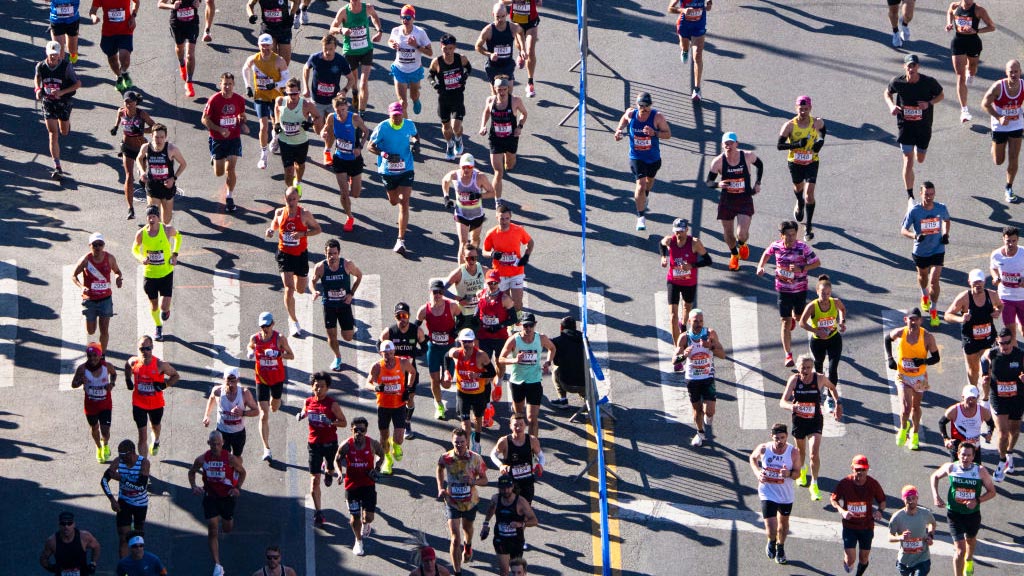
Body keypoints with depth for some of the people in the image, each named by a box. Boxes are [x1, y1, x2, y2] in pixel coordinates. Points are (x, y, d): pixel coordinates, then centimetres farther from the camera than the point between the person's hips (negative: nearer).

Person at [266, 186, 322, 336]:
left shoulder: (305, 213, -9)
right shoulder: (279, 213, -3)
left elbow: (317, 229, -3)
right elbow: (275, 225, 16)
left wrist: (302, 234, -20)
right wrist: (271, 231, -8)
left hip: (301, 254, 0)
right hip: (284, 254, 0)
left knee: (300, 290, 11)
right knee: (289, 289, -13)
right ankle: (294, 322, -4)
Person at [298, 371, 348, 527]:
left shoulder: (332, 404, -13)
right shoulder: (308, 402, -3)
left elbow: (344, 422, -8)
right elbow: (304, 413, 17)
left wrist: (330, 422, -27)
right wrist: (300, 416, -7)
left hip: (330, 443, -1)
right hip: (314, 444, 1)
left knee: (330, 469, 24)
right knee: (314, 479, -5)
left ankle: (328, 470, 64)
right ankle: (317, 513, 0)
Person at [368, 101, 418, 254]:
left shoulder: (409, 125, -6)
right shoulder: (382, 127, -14)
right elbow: (371, 146, -8)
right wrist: (384, 154, -26)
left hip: (406, 170, 0)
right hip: (388, 171, 0)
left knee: (404, 202, -12)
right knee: (394, 201, 16)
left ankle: (401, 240, -12)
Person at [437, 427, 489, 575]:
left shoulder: (475, 458, -15)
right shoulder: (446, 458, -15)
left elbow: (484, 480, -6)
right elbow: (440, 469, 10)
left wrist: (473, 481, -27)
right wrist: (441, 488, 1)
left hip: (470, 501, 2)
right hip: (452, 502, -2)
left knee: (467, 528, 30)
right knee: (455, 539, -11)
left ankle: (468, 546, 64)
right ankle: (457, 572, -5)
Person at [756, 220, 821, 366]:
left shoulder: (803, 248, -18)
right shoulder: (776, 246, -10)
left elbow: (817, 262, -11)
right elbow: (767, 253, 13)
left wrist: (801, 269, -25)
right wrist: (760, 266, -2)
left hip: (800, 288, 0)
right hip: (783, 289, 0)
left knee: (799, 316, 19)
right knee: (786, 322, -4)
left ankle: (794, 315, 59)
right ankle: (788, 355, -2)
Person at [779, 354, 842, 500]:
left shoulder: (820, 378, -15)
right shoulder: (794, 379, -15)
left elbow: (831, 387, 10)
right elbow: (782, 401, -23)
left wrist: (838, 403, 4)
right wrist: (791, 407, -45)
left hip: (815, 420, -2)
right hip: (799, 420, 2)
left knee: (814, 453, -16)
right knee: (801, 450, 22)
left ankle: (814, 485, -1)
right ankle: (802, 470, 55)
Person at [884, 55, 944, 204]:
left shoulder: (929, 82, -17)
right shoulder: (897, 82, -15)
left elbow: (941, 95, 0)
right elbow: (887, 93, 6)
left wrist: (929, 103, -19)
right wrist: (891, 106, -14)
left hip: (924, 126, 1)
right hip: (905, 125, -1)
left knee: (920, 159, 18)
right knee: (908, 161, -7)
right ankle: (910, 196, 4)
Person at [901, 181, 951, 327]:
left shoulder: (941, 208, -11)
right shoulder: (914, 211, -18)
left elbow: (947, 220, 13)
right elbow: (903, 230, -14)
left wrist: (946, 234, -4)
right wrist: (915, 236, -33)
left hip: (937, 250, -1)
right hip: (920, 251, 1)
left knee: (934, 281, -11)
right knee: (923, 276, 24)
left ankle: (934, 310, 4)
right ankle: (925, 296, 56)